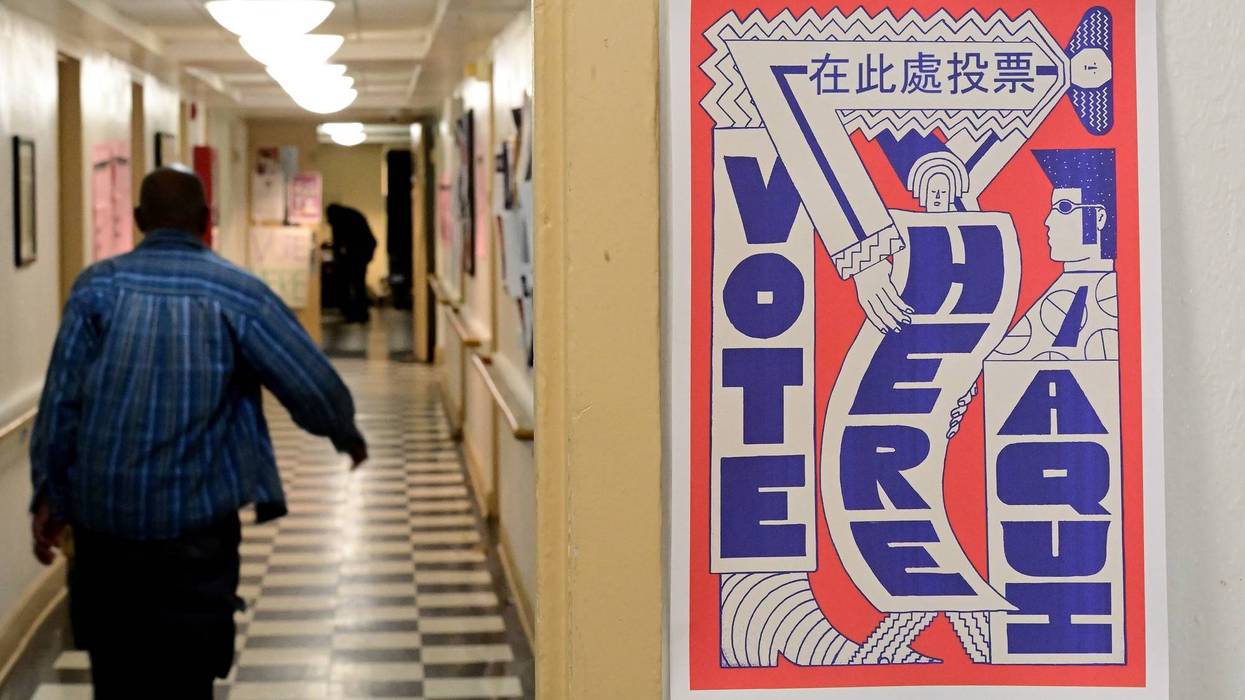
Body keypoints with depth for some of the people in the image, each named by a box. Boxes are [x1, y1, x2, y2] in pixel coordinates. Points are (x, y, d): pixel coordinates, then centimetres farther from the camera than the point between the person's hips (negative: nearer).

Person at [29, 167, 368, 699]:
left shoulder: (97, 284, 1)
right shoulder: (237, 291, -3)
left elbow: (61, 397, -2)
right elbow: (315, 387, -2)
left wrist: (48, 494, 6)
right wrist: (348, 436, 18)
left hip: (100, 516, 2)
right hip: (193, 523, -2)